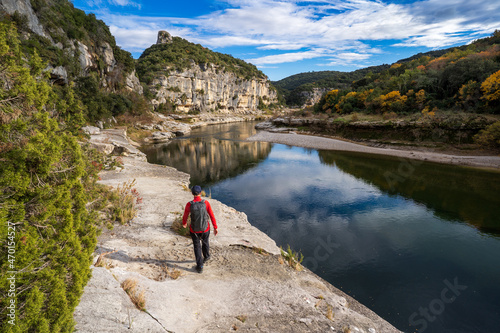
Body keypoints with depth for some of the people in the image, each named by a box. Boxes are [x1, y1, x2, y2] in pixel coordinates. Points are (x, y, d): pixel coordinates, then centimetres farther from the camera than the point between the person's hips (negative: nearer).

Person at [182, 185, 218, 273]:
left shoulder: (189, 204, -19)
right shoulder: (206, 203, -19)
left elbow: (185, 216, -3)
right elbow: (212, 216, -13)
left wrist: (184, 224, 20)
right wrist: (215, 228, 0)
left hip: (194, 230, -1)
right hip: (205, 229, 1)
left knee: (197, 247, 18)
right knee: (205, 242, 30)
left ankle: (200, 266, 20)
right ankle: (206, 256, 56)